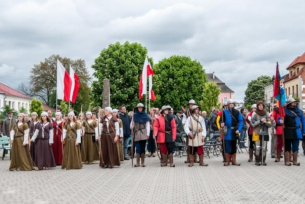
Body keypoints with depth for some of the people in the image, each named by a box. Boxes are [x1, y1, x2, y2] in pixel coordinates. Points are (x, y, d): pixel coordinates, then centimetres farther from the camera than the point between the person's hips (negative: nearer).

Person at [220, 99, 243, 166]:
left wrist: (238, 129, -9)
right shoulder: (225, 112, 0)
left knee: (233, 146, 10)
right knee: (227, 146, -1)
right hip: (227, 131, -2)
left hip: (234, 132, 2)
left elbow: (240, 121, 1)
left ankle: (234, 161, 17)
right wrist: (222, 124, -17)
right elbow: (222, 121, 5)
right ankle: (227, 161, 9)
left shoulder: (237, 112, 3)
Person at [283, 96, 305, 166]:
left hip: (296, 132, 3)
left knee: (295, 147, 8)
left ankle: (295, 161, 16)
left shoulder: (299, 111, 7)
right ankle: (287, 161, 10)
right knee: (287, 147, 5)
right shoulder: (285, 111, -5)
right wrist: (280, 121, -27)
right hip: (288, 131, -3)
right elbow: (280, 119, -3)